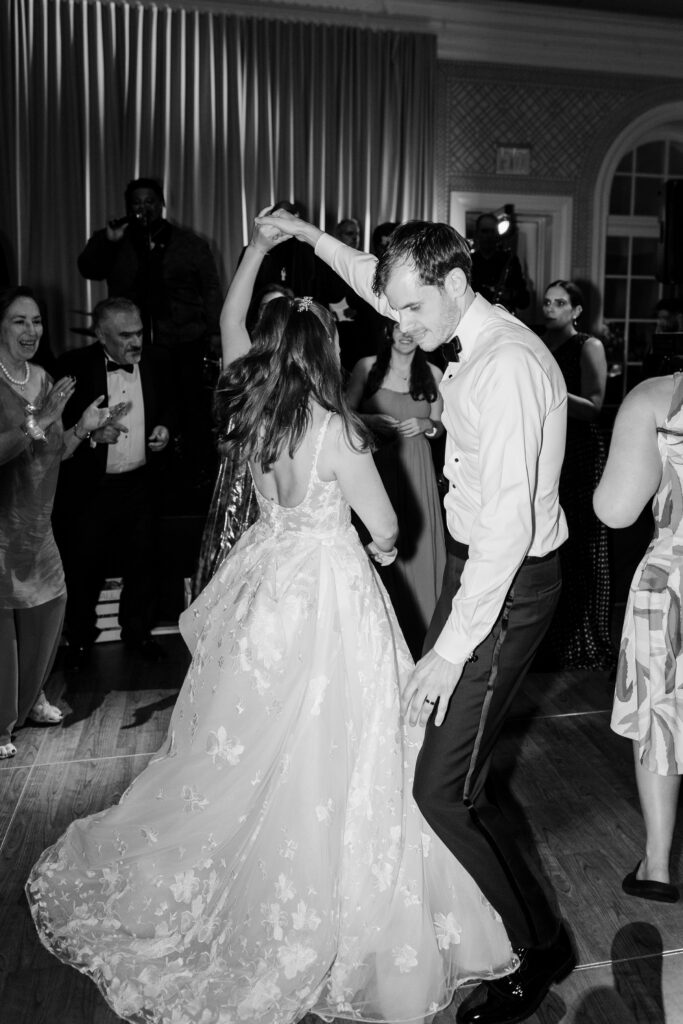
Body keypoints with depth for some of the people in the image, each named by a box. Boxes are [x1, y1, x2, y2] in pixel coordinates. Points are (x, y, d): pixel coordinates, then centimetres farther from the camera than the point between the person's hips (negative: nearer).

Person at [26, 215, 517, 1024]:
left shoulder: (250, 409, -2)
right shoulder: (335, 430, -19)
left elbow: (229, 322, 19)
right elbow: (386, 527, -11)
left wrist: (255, 251, 24)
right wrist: (381, 545, 12)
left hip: (266, 577, 7)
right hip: (328, 590, -7)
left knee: (248, 749, 22)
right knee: (320, 758, 6)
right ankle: (308, 919, 22)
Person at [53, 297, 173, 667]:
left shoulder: (156, 362, 0)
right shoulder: (74, 366, -12)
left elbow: (168, 408, 16)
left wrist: (164, 428, -4)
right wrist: (93, 434, -26)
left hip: (141, 484, 3)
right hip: (89, 488, -3)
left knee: (142, 563, 16)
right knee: (84, 567, 11)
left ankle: (137, 630, 38)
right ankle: (80, 638, 34)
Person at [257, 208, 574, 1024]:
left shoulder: (507, 366, -25)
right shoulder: (468, 339, 4)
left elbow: (509, 522, -29)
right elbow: (384, 284, 25)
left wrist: (451, 647, -27)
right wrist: (310, 236, 23)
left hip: (507, 583, -9)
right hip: (478, 559, 10)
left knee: (443, 787, -7)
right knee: (435, 723, 21)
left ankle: (540, 949, 17)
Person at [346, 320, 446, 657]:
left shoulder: (433, 374, 4)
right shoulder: (367, 367, 0)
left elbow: (441, 427, 13)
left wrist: (426, 425, -7)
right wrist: (371, 421, -14)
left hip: (415, 471, 1)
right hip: (374, 467, -1)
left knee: (416, 549, 3)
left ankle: (416, 635, 20)